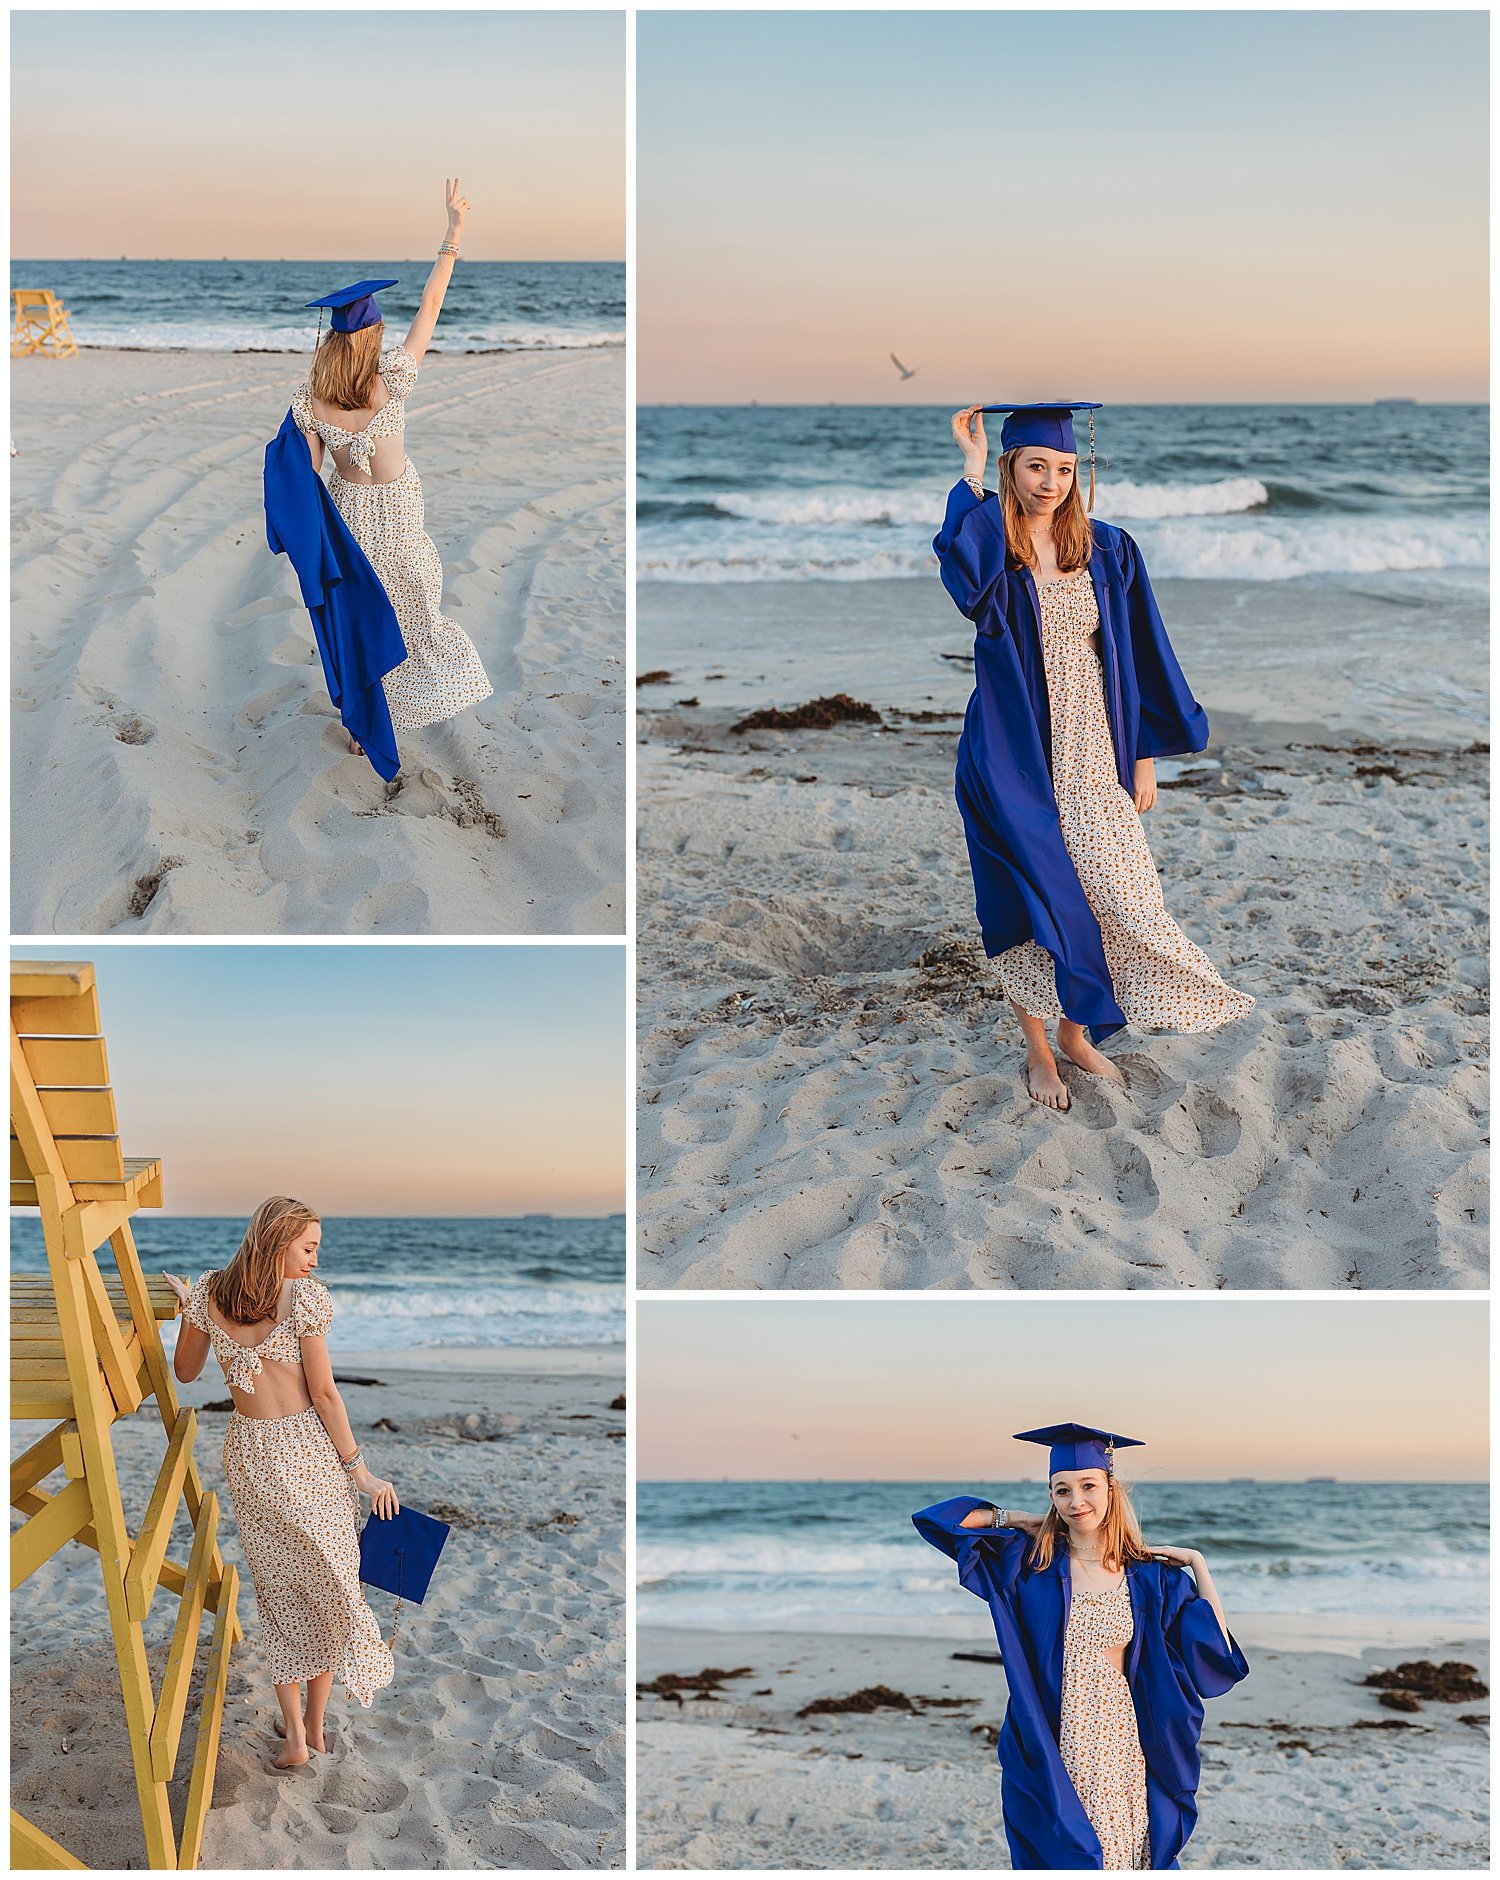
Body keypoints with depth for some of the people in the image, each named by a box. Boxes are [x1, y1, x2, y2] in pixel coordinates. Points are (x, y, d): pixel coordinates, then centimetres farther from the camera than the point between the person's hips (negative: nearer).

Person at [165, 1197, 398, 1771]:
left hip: (248, 1453, 4)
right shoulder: (305, 1296, -15)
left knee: (278, 1593, 16)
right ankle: (316, 1722, 23)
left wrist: (188, 1304, 23)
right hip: (309, 1449, -4)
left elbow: (185, 1370, 13)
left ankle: (294, 1734, 15)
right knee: (327, 1584, 15)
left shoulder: (209, 1294, -1)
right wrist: (360, 1470, -4)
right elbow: (323, 1392, -12)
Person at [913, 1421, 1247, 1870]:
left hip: (1123, 1751, 1)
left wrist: (1198, 1564, -3)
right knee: (1065, 1863, 3)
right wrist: (1017, 1519, 0)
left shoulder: (1152, 1576, 2)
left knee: (1124, 1857, 5)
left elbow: (1217, 1652, -2)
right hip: (1050, 1754, -1)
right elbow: (935, 1519, -3)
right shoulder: (1029, 1562, -1)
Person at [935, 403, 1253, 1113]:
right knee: (1036, 903, 4)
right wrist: (972, 473, -26)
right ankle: (1038, 1050, 22)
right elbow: (964, 574, -34)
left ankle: (1076, 1035, 27)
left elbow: (1137, 659, 6)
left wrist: (1144, 753, 3)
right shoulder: (991, 552, -7)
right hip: (1017, 761, -3)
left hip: (1093, 759, 3)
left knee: (1116, 897, 5)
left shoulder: (1106, 552, 3)